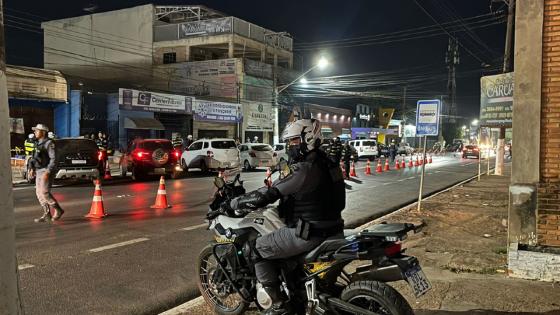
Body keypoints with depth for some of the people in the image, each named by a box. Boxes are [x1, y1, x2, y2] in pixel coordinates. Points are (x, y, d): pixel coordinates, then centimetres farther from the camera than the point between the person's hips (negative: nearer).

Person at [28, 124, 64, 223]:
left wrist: (47, 172, -23)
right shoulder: (39, 144, 14)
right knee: (39, 193, 7)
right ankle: (46, 214, 12)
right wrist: (32, 169, 14)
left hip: (46, 171, -9)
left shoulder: (49, 143, -12)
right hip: (39, 171, 9)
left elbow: (53, 159, -18)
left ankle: (58, 210, 2)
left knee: (44, 192, -12)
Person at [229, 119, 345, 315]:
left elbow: (269, 194, -21)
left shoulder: (306, 169, -21)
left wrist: (234, 203, -10)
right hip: (328, 227, 10)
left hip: (310, 232, -10)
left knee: (257, 250, -2)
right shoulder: (322, 162, 10)